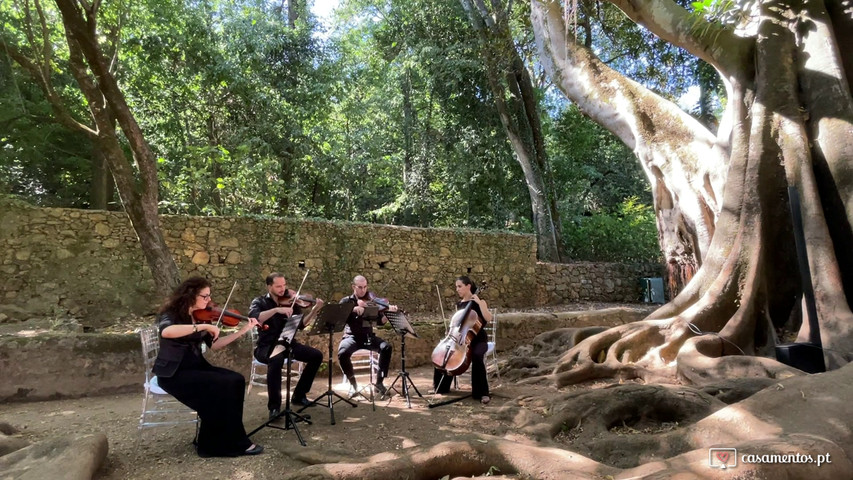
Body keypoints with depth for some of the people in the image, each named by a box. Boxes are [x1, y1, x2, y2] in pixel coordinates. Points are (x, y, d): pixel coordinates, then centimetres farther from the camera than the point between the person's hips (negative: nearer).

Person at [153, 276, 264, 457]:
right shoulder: (171, 314, -13)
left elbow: (214, 344, 6)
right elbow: (166, 332, -39)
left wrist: (243, 330, 0)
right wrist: (203, 326, -38)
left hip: (196, 367, 7)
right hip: (174, 373, -7)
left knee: (236, 380, -15)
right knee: (221, 387, -25)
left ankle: (226, 439, -5)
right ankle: (218, 444, -9)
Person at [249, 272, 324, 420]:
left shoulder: (290, 301, 5)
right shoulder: (260, 302, -1)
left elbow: (301, 324, -4)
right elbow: (253, 318, -24)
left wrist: (315, 310, -19)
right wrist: (276, 309, -35)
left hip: (287, 343, 4)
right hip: (266, 346, -4)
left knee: (316, 355, -12)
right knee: (276, 359, -38)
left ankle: (299, 395, 5)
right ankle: (274, 406, -24)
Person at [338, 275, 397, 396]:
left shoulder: (371, 300, 7)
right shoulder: (346, 301, 4)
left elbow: (380, 321, -3)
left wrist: (389, 312, -22)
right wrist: (354, 309, -29)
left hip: (368, 336, 2)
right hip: (352, 336, -1)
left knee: (386, 347, -25)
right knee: (342, 353, -32)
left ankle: (379, 381, -10)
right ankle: (353, 382, -8)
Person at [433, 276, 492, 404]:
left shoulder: (479, 302, -7)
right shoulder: (459, 304, 10)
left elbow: (488, 319, -22)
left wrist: (479, 302, -25)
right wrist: (452, 327, -1)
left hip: (478, 339, -6)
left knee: (477, 356, -36)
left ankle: (482, 393, -24)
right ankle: (442, 386, 10)